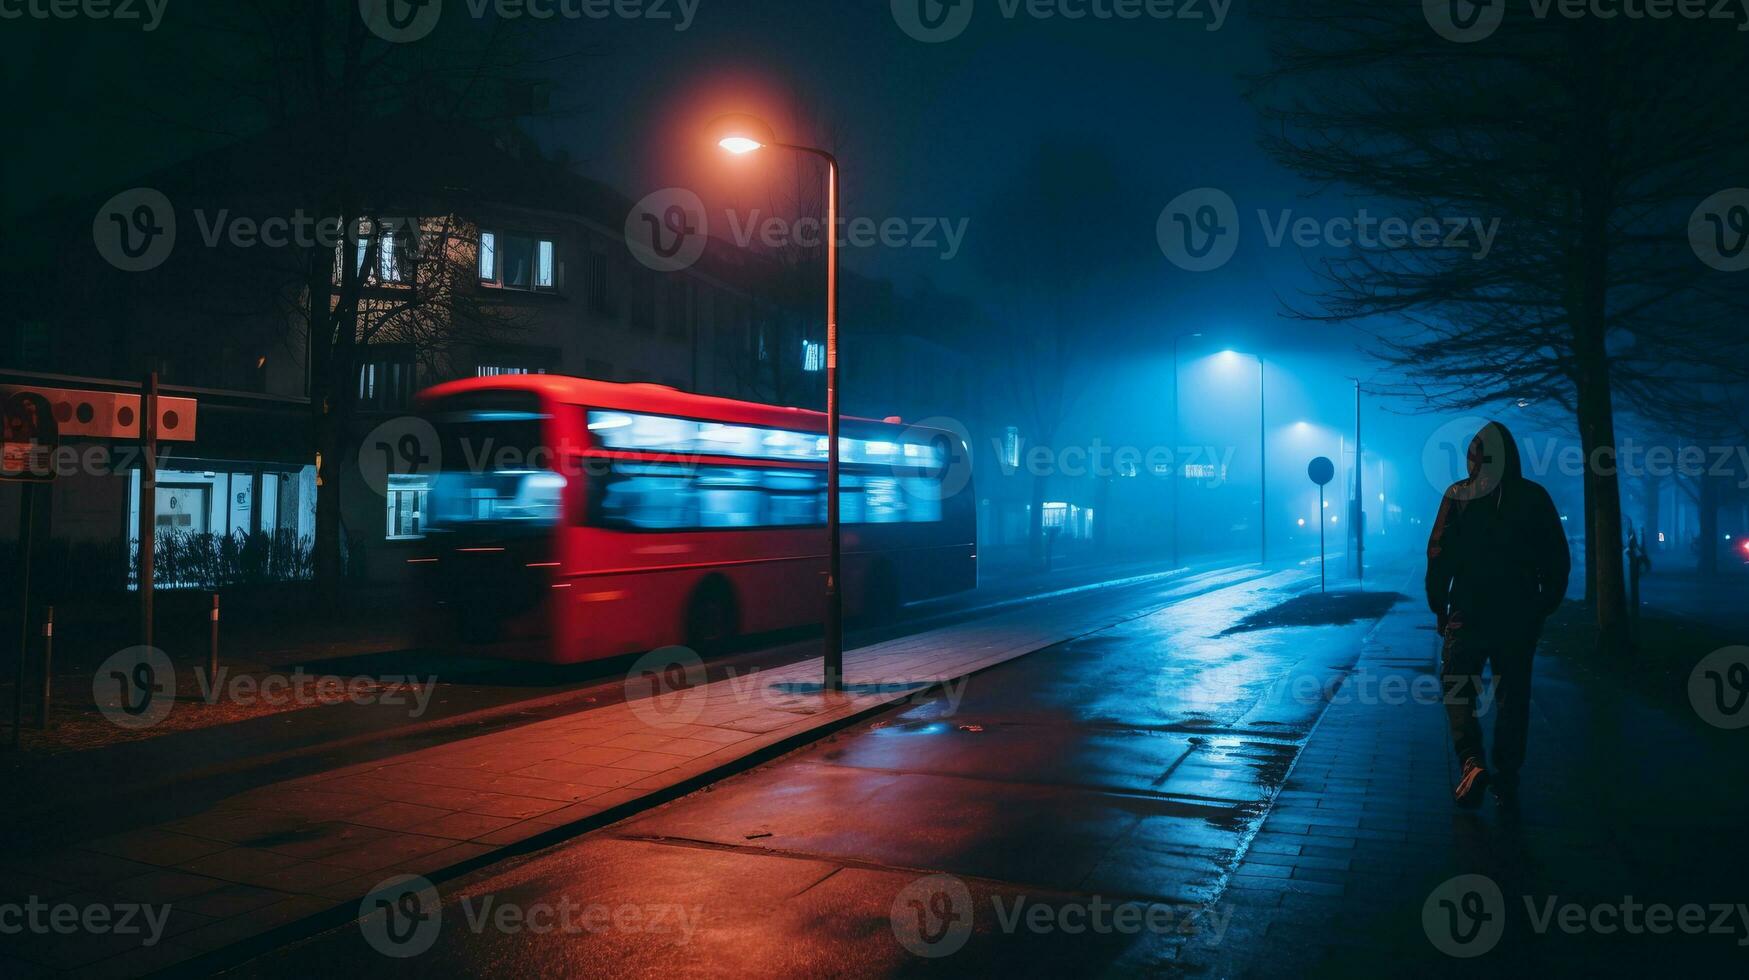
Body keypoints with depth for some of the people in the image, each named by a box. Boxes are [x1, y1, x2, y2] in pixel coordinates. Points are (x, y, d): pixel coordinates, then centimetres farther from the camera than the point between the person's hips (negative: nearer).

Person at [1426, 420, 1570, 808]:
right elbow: (1559, 560, 5)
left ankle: (1471, 761, -11)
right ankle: (1507, 779, 15)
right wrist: (1545, 606, 14)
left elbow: (1438, 556, -8)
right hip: (1521, 616, 3)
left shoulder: (1458, 495, -5)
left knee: (1458, 688, 9)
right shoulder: (1535, 497, 2)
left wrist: (1439, 606, 2)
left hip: (1469, 613, -2)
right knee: (1513, 695, 11)